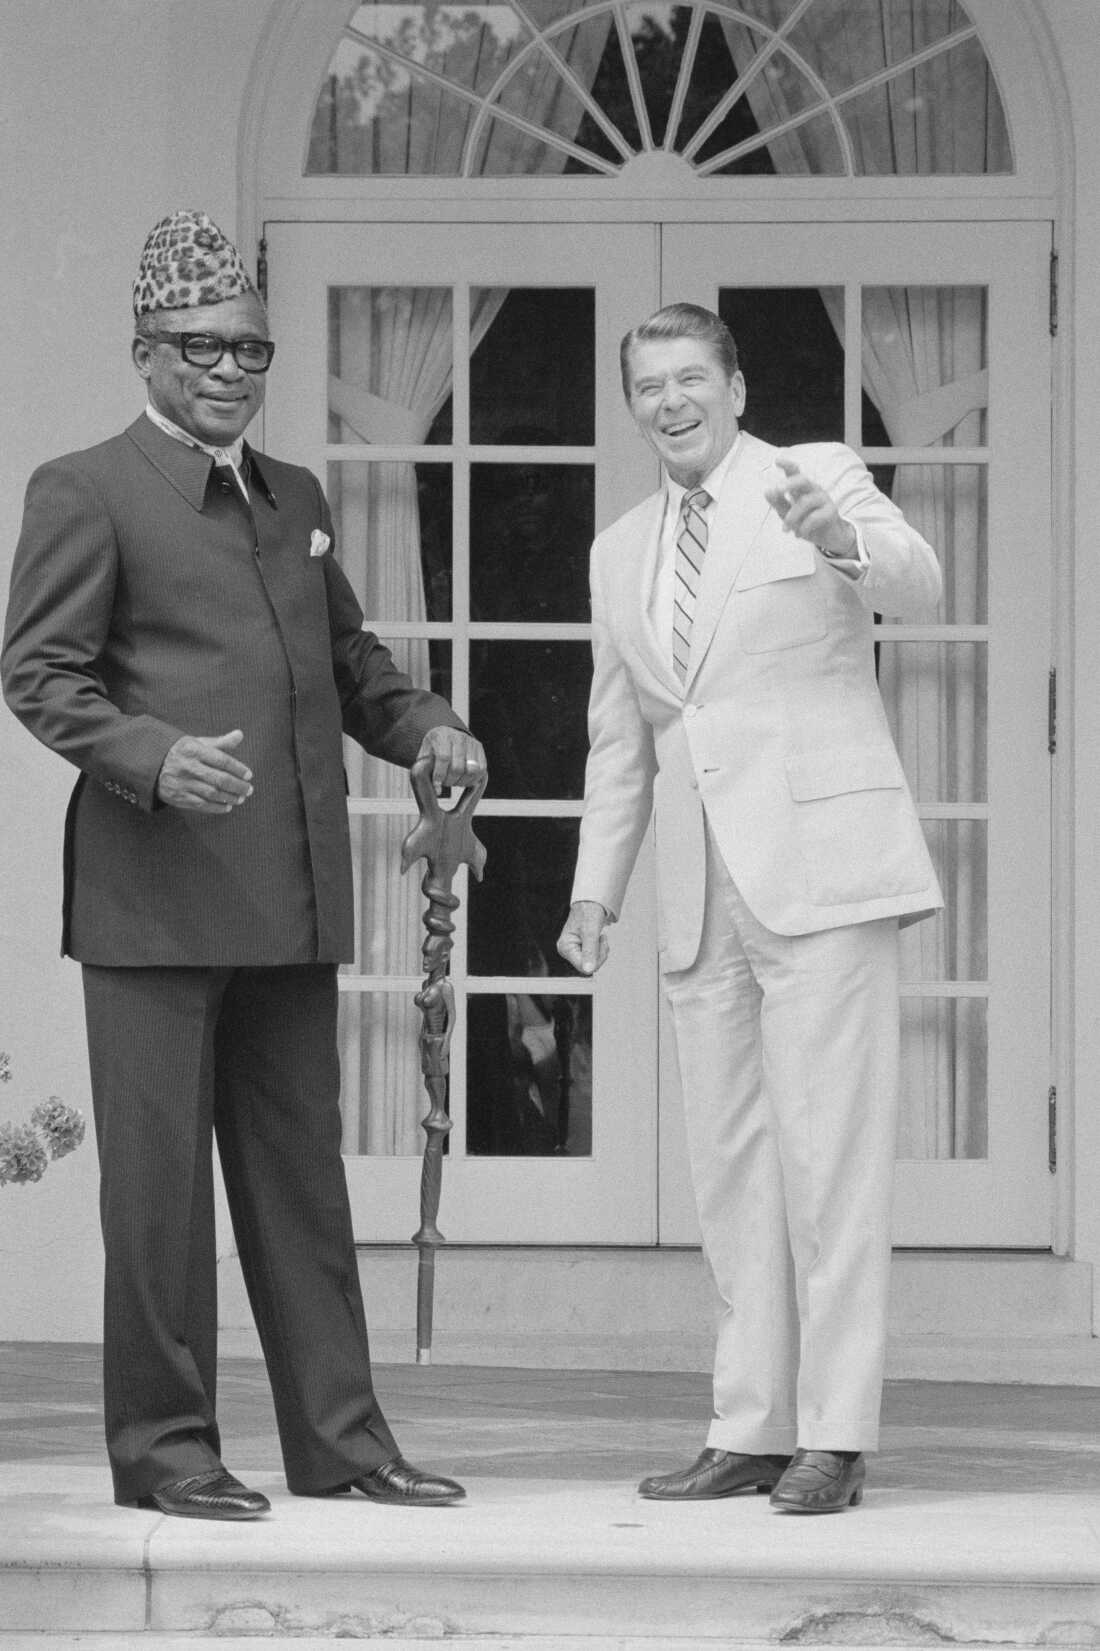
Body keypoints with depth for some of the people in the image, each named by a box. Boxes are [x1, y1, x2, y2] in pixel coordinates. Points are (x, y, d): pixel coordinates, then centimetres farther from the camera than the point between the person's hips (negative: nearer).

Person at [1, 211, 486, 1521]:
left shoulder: (297, 498, 19)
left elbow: (346, 655, 27)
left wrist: (421, 725, 7)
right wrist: (152, 757, -23)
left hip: (290, 897, 7)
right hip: (155, 893, -7)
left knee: (301, 1169, 10)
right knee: (158, 1177, -2)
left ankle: (337, 1436, 15)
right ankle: (164, 1449, 4)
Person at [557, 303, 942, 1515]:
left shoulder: (819, 477, 0)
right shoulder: (622, 554, 18)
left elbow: (914, 586, -18)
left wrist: (842, 540, -39)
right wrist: (595, 888, 13)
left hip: (820, 867, -6)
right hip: (705, 892, 6)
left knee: (828, 1153, -8)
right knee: (731, 1165, 6)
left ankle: (835, 1436, -6)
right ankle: (752, 1429, 10)